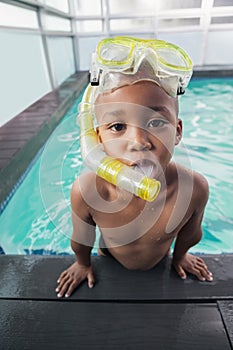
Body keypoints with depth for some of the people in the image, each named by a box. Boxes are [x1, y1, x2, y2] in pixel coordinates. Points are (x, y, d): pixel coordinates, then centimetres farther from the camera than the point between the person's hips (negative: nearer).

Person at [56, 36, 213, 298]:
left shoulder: (194, 189, -37)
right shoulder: (86, 192, -41)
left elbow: (190, 233, -12)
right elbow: (81, 240, -17)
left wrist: (179, 256, 6)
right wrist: (83, 264, 1)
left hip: (160, 265, 1)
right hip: (112, 264, 0)